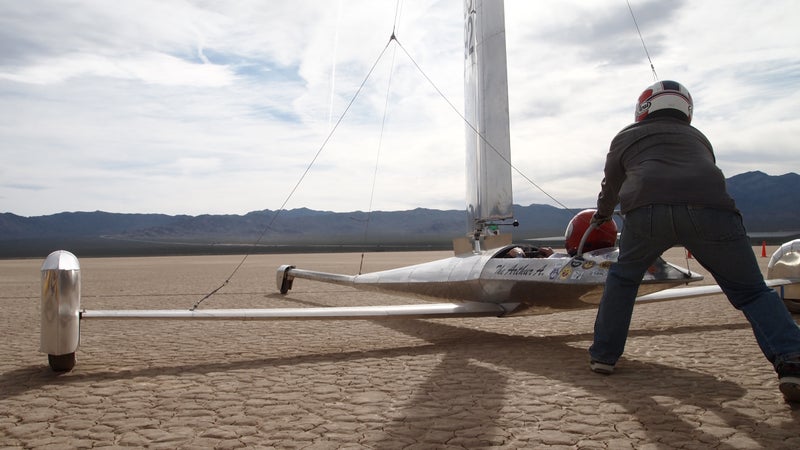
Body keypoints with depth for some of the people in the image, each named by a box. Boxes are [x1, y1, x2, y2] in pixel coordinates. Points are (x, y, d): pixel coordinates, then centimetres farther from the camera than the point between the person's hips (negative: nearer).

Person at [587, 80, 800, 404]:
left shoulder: (626, 137, 31)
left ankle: (603, 355, 26)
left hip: (646, 210, -1)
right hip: (709, 207, 1)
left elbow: (611, 186, 43)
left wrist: (602, 214, 64)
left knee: (623, 277, 25)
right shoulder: (698, 137, 36)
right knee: (751, 292, 16)